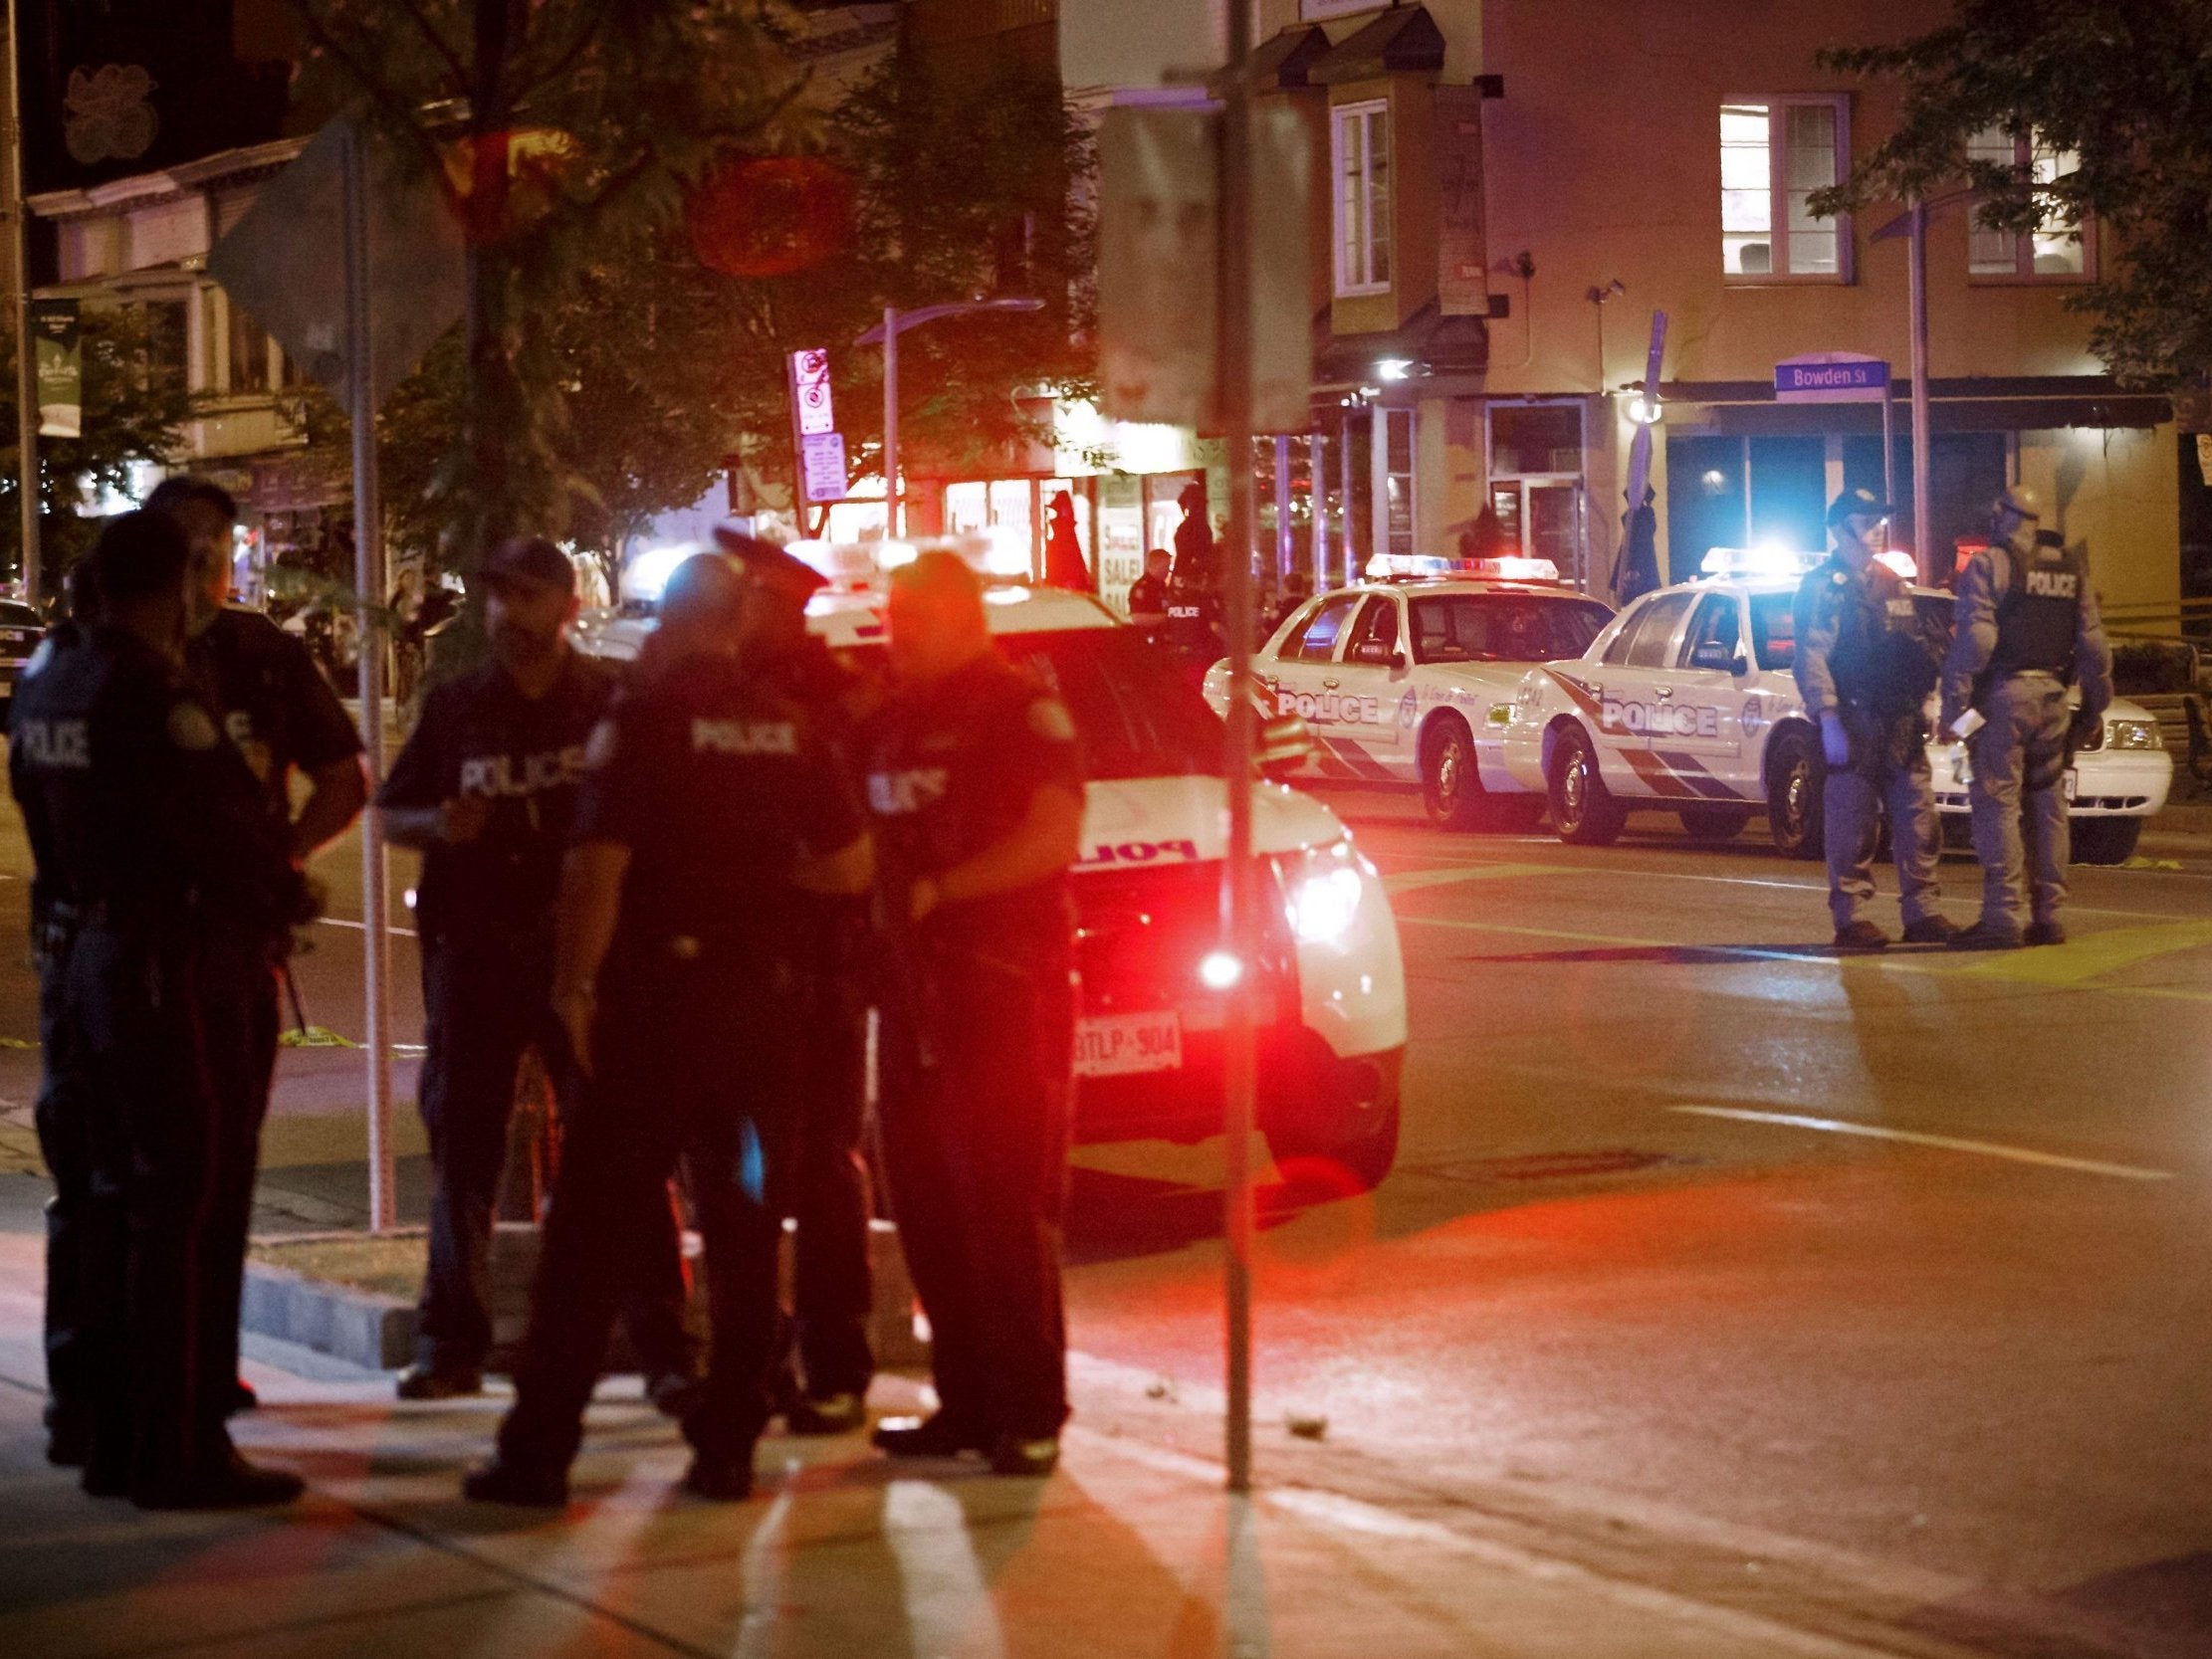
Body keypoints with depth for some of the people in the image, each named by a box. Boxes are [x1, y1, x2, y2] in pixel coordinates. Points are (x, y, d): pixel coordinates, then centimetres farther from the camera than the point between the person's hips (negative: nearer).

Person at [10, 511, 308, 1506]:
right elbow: (223, 827, -16)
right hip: (163, 966, -9)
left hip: (89, 952, 9)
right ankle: (174, 1451, -3)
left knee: (112, 1196, 14)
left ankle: (114, 1438, 20)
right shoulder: (152, 694, -18)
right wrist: (281, 896, 2)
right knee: (174, 1207, -5)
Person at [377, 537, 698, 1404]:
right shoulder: (454, 706, 10)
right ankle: (452, 1343, 16)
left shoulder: (612, 702, 3)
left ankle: (664, 1349, -2)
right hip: (474, 951, 3)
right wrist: (438, 825, -6)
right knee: (461, 1147, 7)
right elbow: (389, 812, 15)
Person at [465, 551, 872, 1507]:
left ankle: (539, 1451, 1)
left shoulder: (642, 720, -8)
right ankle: (727, 1446, 10)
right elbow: (849, 866, 9)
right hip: (761, 994, 4)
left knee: (593, 1224, 0)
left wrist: (574, 984, -6)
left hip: (656, 995, -4)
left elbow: (599, 866, -14)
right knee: (744, 1227, 10)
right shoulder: (788, 728, 6)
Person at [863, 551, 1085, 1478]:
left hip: (1007, 985, -8)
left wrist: (938, 890, -15)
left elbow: (1054, 837, -15)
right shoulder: (892, 721, 18)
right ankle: (965, 1401, 16)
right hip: (916, 986, 8)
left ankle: (1029, 1414, -3)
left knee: (1006, 1204, -7)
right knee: (925, 1203, 8)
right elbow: (866, 838, 25)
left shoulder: (1022, 711, -5)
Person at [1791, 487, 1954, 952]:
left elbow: (1926, 644, 22)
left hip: (1902, 722, 7)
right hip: (1854, 722, -7)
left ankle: (1922, 913, 9)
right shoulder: (1823, 586, -3)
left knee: (1917, 818, 5)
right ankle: (1850, 918, -1)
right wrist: (1829, 719, -20)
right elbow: (1811, 658, -12)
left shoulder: (1892, 585, 19)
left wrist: (1922, 701, 9)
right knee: (1852, 825, -5)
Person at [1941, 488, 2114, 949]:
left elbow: (1975, 639, -13)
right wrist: (2094, 704, 17)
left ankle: (2003, 916, -12)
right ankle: (2048, 915, 10)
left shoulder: (1988, 565, -4)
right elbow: (2093, 643, 12)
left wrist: (1954, 703, -12)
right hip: (2052, 698, 6)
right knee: (2047, 807, 10)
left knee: (1997, 803, -6)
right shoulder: (2072, 569, 13)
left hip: (2003, 696, -6)